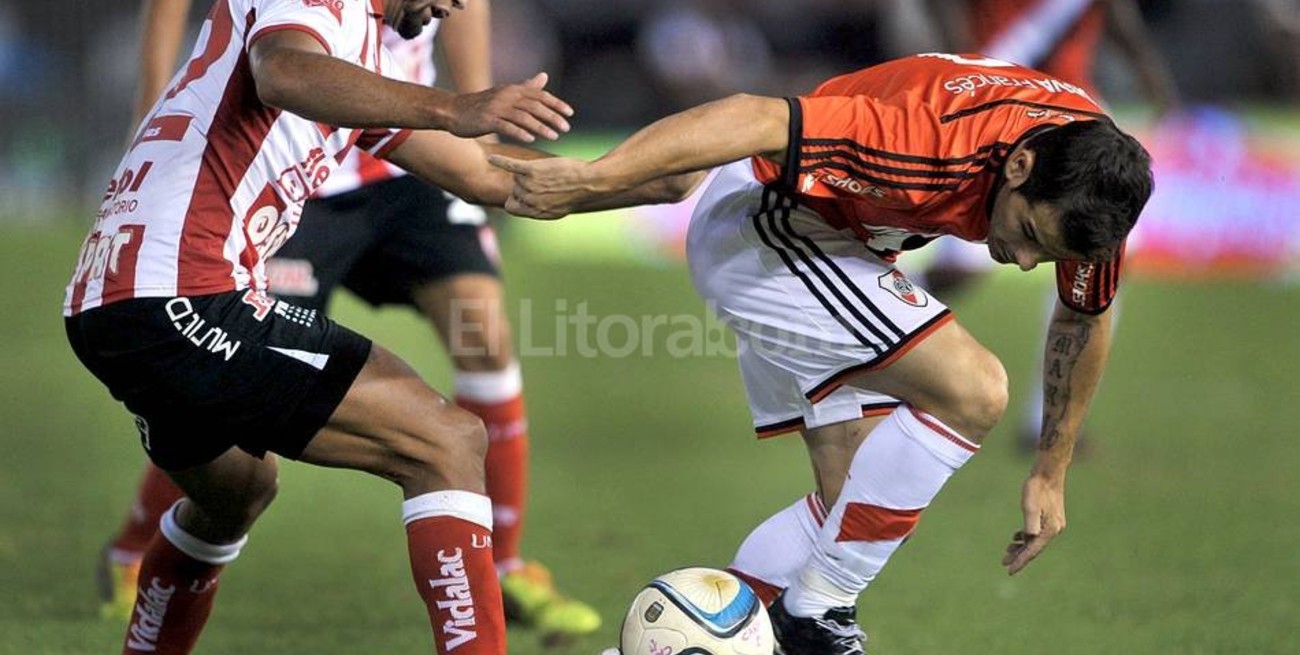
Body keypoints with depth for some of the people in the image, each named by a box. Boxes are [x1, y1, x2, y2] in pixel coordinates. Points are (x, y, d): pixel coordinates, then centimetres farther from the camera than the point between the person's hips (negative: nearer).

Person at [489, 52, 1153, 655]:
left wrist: (1051, 471, 12)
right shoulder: (944, 144, -36)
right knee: (973, 389, -20)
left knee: (860, 495, 5)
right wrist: (594, 177, -41)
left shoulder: (1092, 176, -12)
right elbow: (757, 119, -38)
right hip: (759, 223, -9)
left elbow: (1085, 315, 7)